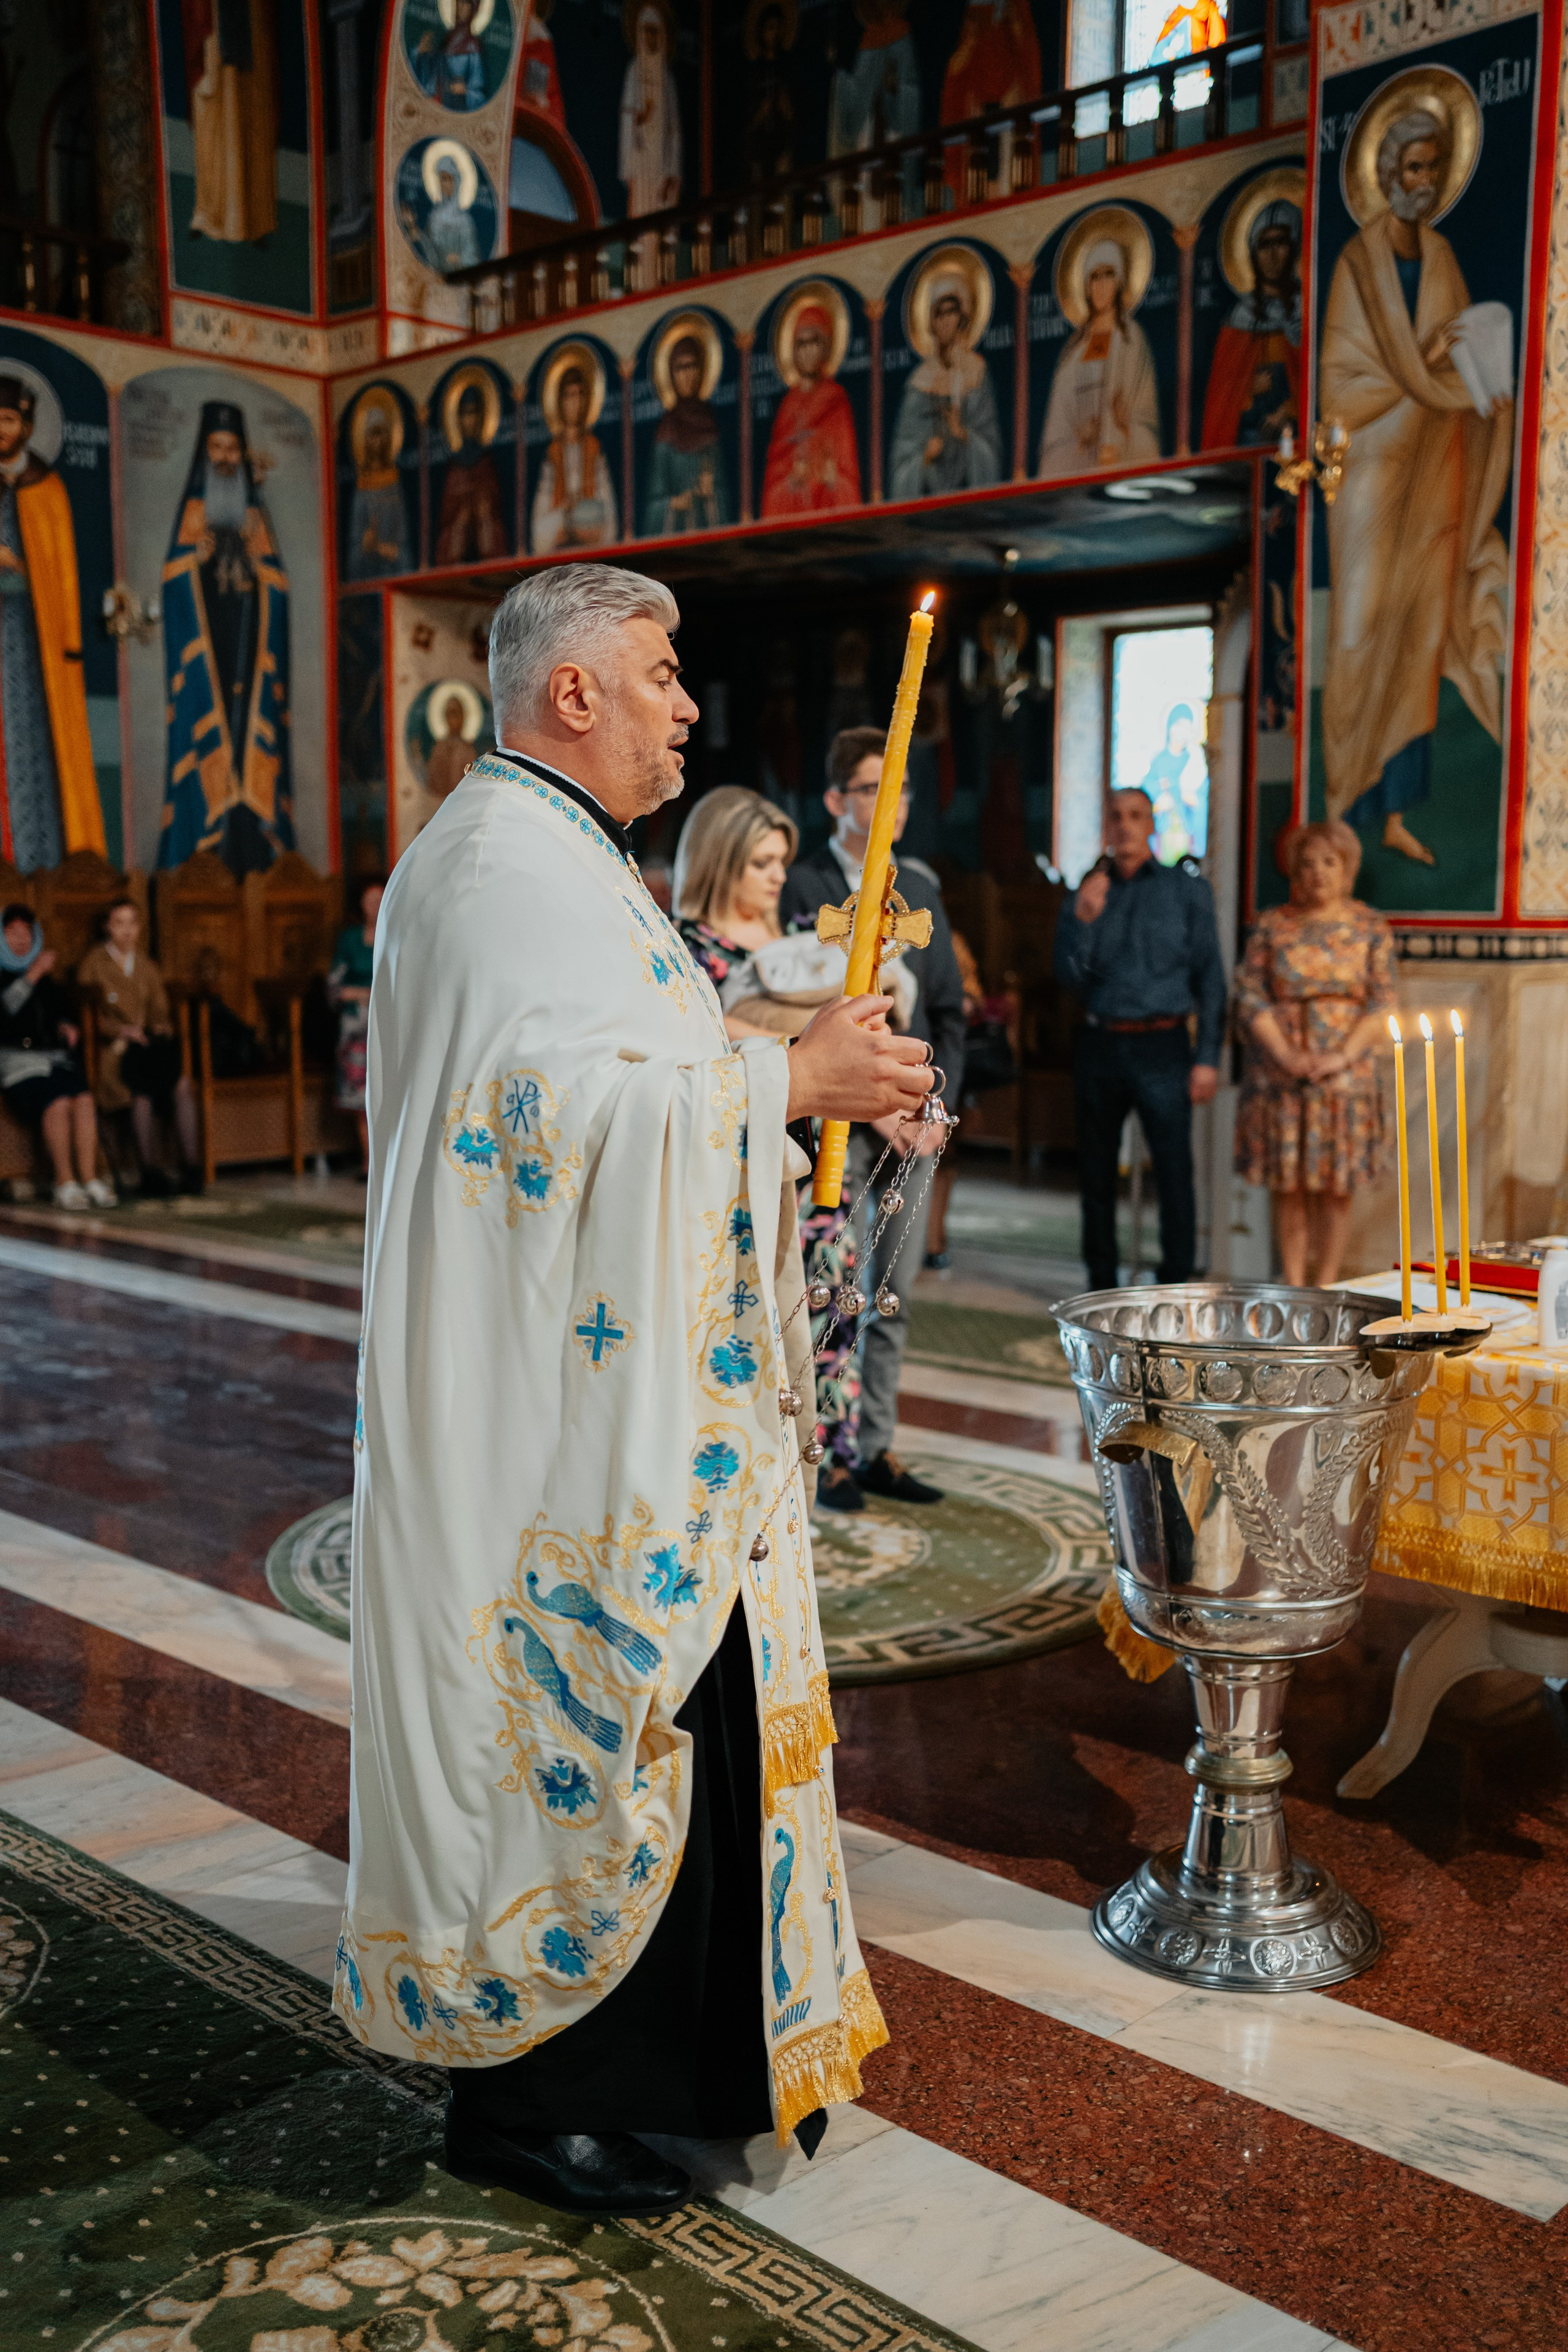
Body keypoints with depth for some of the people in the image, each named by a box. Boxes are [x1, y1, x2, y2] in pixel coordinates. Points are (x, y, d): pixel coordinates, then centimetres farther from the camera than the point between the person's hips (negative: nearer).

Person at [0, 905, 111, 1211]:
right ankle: (65, 1183, -25)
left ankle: (89, 1179, -29)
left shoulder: (46, 979, 25)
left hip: (54, 1055, 5)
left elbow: (61, 1010, 33)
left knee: (83, 1097, -27)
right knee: (58, 1102, -32)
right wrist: (34, 974, -15)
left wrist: (66, 1026, 11)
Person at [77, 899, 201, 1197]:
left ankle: (191, 1169, -32)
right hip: (113, 1048, -4)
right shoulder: (93, 963, 8)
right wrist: (119, 1031, -14)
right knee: (141, 1092, -37)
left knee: (183, 1083, -30)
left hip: (151, 1042, 4)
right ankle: (151, 1171, -33)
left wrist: (162, 1028, -2)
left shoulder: (147, 966, 23)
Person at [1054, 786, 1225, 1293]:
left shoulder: (1186, 889, 6)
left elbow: (1210, 977, 2)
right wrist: (1083, 919, -12)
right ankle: (1101, 1288, 18)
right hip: (1099, 1047, 3)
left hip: (1162, 1047, -3)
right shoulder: (1085, 896, 12)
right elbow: (1070, 977, 4)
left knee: (1175, 1174, -8)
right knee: (1096, 1176, 8)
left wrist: (1207, 1057, -6)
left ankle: (1176, 1288, 0)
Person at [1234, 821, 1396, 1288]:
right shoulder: (1271, 925, 6)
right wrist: (1287, 1055, -12)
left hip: (1346, 1073, 0)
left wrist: (1342, 1057, -13)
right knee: (1287, 1185, 1)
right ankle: (1293, 1288, 10)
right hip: (1279, 1074, 0)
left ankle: (1326, 1288, 10)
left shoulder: (1370, 928, 6)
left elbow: (1382, 1005, 1)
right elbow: (1250, 998, 0)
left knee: (1336, 1187, 1)